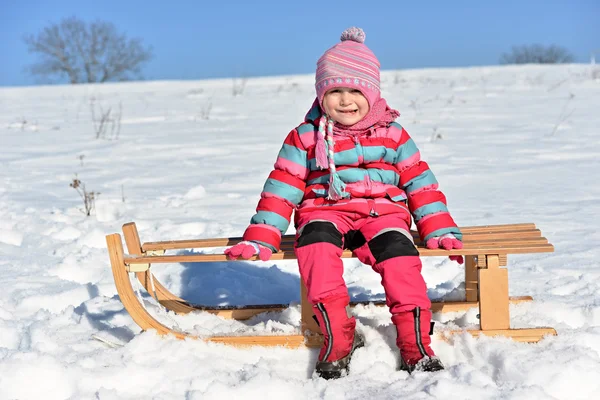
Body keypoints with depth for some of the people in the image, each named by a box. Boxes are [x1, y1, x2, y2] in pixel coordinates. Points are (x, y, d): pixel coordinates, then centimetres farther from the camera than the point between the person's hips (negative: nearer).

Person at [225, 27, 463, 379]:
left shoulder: (393, 135, 10)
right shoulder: (305, 138, 7)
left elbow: (420, 182, 13)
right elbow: (282, 188, 6)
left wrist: (440, 231, 5)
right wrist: (260, 239, -2)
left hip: (382, 211, 0)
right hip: (325, 212, 0)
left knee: (398, 251, -31)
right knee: (316, 243, -34)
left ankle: (416, 344, -21)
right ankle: (337, 339, -29)